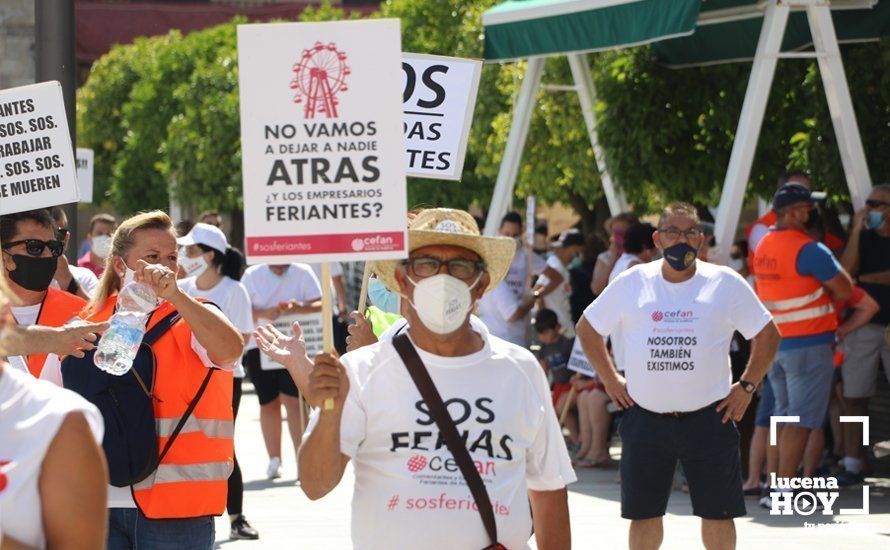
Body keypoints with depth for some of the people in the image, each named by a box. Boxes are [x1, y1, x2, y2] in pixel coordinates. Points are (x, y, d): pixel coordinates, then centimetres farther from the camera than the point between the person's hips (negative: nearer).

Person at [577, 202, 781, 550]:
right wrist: (610, 379, 9)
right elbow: (588, 328, 15)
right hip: (644, 417, 1)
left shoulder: (726, 283, 1)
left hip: (709, 417, -1)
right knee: (643, 512, 6)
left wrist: (747, 386, 2)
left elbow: (767, 334, 9)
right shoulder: (631, 284, 4)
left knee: (717, 512, 2)